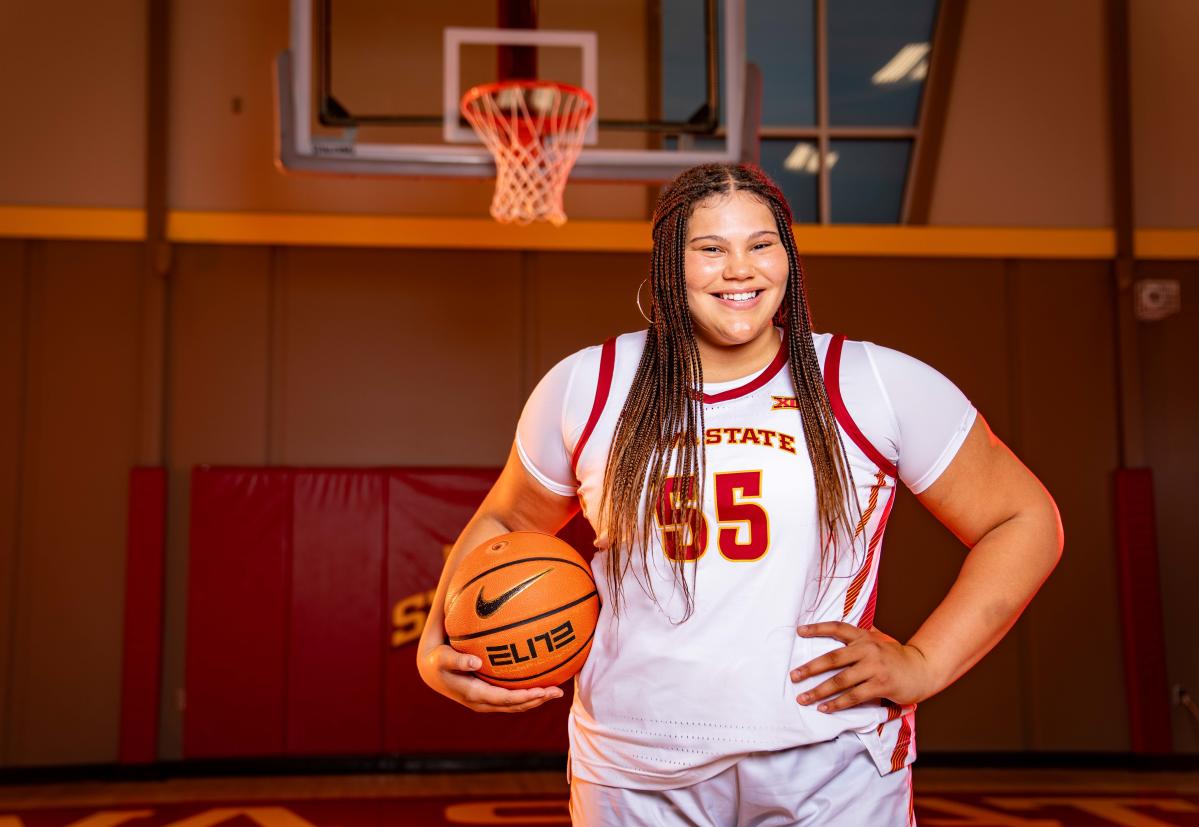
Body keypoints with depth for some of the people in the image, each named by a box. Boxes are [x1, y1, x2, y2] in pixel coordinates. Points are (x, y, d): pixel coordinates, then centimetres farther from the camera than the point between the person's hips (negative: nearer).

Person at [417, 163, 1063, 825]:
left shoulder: (880, 386, -5)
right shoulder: (583, 390, 0)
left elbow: (1024, 522, 3)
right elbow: (503, 524, 14)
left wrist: (924, 664, -6)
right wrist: (440, 646, -2)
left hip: (831, 773, -1)